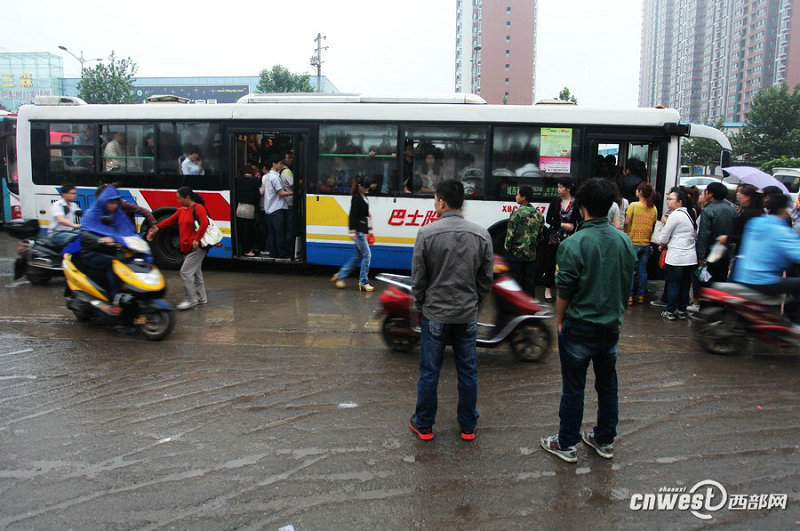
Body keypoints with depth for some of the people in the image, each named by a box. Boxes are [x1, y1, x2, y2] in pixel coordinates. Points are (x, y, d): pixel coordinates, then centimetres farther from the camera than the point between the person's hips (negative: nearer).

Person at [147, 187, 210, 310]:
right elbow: (170, 220, 18)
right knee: (196, 272, 15)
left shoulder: (198, 208, -12)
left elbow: (204, 224, -22)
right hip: (188, 248, 9)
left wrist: (197, 240, -22)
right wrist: (157, 228, 9)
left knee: (185, 272, -11)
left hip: (197, 247, -9)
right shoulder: (181, 210, 16)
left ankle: (190, 300, -3)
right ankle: (201, 298, 25)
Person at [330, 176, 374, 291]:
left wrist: (369, 229, 22)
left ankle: (340, 276, 20)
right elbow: (352, 215, -17)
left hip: (362, 230, 10)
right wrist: (352, 231, -22)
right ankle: (363, 282, 0)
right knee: (367, 254, -7)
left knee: (358, 256, 13)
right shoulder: (356, 198, -12)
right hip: (358, 230, -9)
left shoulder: (364, 197, 15)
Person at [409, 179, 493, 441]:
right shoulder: (482, 235, -3)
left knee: (429, 372, 10)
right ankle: (468, 427, 25)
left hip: (435, 315, -2)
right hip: (467, 316, 2)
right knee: (468, 372, 13)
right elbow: (486, 279, 3)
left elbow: (418, 278, -6)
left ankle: (423, 425, 23)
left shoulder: (427, 233, -12)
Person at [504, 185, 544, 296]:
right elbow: (540, 235, 9)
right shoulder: (538, 215, 4)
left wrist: (507, 247, 1)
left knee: (516, 280, 5)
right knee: (530, 282, 11)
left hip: (516, 253, -5)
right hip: (531, 254, 5)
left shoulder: (517, 213, -14)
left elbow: (510, 234, -14)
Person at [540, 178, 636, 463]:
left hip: (579, 328, -5)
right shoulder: (624, 241, -1)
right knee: (607, 384, 18)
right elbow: (627, 285, 9)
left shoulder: (573, 244, -19)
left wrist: (559, 321, 1)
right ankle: (605, 440, 32)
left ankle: (567, 445, 19)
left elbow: (564, 291, -14)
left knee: (573, 388, 6)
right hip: (612, 326, 6)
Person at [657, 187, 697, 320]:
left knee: (673, 285, 3)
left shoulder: (675, 215, -12)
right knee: (685, 286, 12)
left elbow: (664, 237, -10)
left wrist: (662, 245, 13)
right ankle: (682, 311, 20)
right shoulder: (690, 215, 11)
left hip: (676, 257, -7)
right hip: (691, 257, 7)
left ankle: (670, 312, 9)